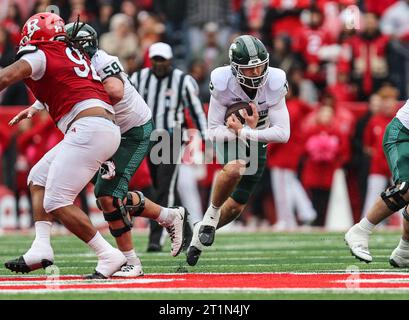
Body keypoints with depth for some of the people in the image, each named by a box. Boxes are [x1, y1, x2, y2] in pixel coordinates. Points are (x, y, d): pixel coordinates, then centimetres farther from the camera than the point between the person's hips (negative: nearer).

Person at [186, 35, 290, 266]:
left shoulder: (274, 84, -24)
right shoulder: (222, 84, -27)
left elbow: (283, 133, -25)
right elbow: (214, 132, -21)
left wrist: (245, 132, -34)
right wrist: (248, 129, -34)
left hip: (256, 144, 3)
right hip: (228, 139, -3)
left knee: (236, 207, 6)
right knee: (235, 168, -38)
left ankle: (201, 233, 34)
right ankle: (212, 214, -14)